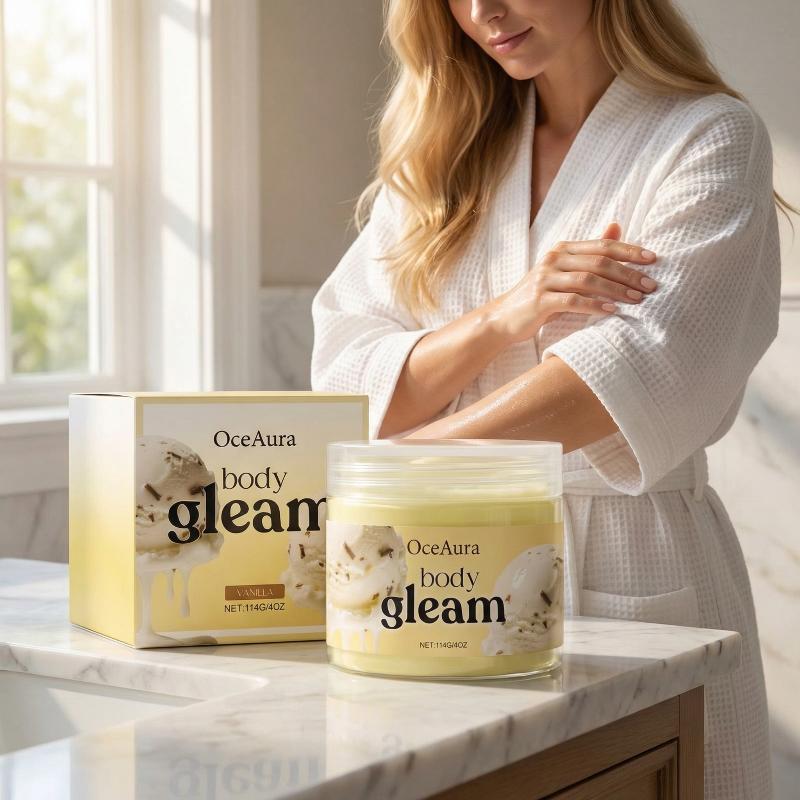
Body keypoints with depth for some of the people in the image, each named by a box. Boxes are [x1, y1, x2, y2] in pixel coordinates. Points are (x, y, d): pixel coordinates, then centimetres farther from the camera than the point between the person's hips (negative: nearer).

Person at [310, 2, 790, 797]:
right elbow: (345, 379, 1)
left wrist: (414, 459, -29)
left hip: (632, 576, -3)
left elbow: (650, 367, -19)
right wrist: (503, 317, -17)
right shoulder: (443, 152, 11)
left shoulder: (709, 138, -3)